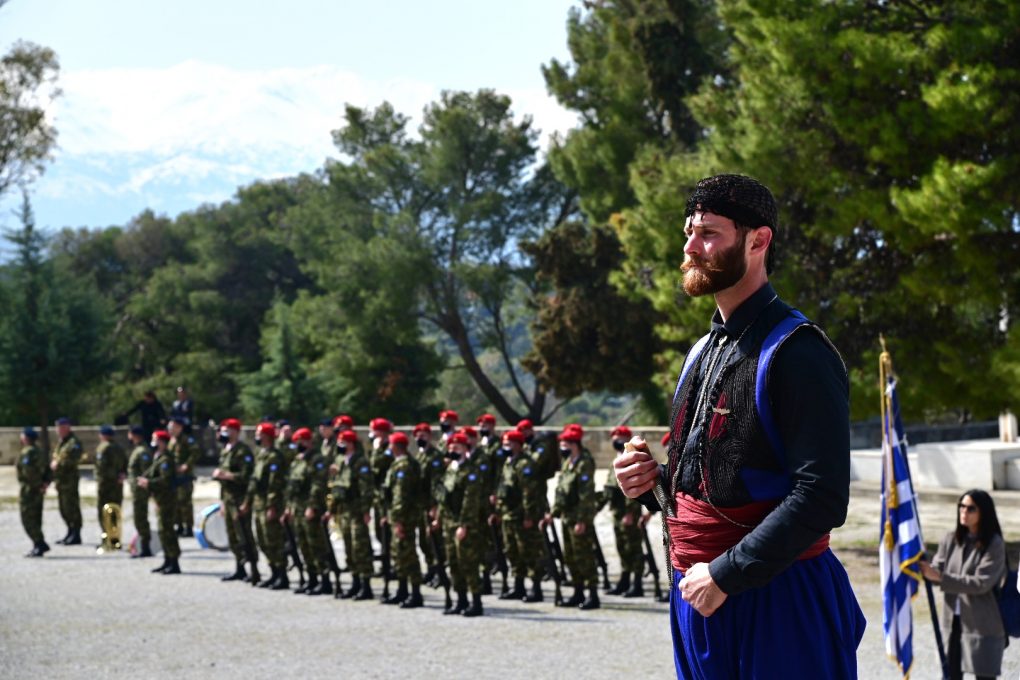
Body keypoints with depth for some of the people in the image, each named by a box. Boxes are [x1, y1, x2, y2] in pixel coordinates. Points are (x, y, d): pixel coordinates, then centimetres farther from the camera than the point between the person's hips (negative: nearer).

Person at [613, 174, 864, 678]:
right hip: (697, 596, 8)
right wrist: (653, 484, 4)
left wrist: (724, 574, -20)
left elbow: (821, 499, -20)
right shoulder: (703, 354, 15)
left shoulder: (797, 353, -13)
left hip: (777, 604, -8)